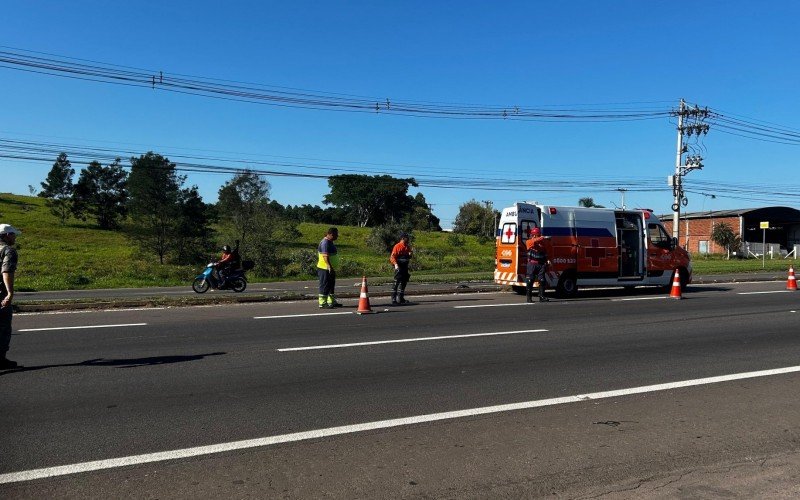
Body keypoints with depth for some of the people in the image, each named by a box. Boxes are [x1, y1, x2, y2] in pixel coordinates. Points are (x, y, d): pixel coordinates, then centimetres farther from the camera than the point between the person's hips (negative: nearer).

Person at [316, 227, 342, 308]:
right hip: (325, 269, -10)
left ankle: (332, 302, 24)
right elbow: (325, 256, -26)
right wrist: (329, 266, -33)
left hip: (331, 269, 10)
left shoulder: (330, 242, 15)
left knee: (331, 286, 15)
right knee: (325, 286, -6)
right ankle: (322, 303, -2)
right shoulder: (325, 243, -17)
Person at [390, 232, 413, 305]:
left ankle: (400, 297, 25)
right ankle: (393, 299, -10)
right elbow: (392, 257, -16)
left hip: (405, 266, 8)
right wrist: (395, 264, -29)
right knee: (397, 282, -10)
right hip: (399, 267, -8)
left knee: (404, 282, 14)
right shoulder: (397, 246, -11)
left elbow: (410, 254, 27)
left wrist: (410, 254, 2)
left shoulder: (408, 246, 13)